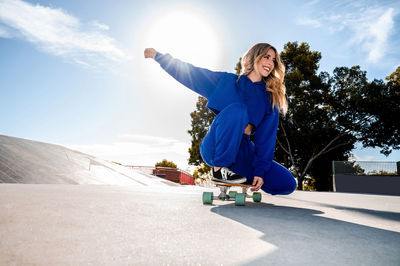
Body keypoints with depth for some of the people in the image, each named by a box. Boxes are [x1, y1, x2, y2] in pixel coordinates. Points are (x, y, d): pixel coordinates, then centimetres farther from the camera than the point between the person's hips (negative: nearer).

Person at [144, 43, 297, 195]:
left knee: (287, 184, -9)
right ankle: (219, 170, -19)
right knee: (237, 109, -31)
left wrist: (260, 171, -9)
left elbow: (267, 136, -1)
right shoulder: (228, 81, 4)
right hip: (215, 147, -3)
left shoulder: (271, 98, 8)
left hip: (242, 151, 4)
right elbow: (190, 74, 7)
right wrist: (158, 56, 5)